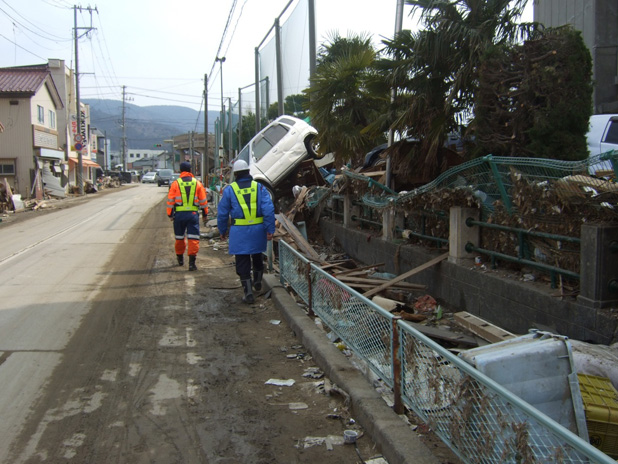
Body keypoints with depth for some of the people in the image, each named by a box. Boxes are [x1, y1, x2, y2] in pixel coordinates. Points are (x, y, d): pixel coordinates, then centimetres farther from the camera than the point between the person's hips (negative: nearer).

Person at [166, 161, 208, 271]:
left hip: (179, 214, 1)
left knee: (179, 237, 16)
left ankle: (180, 258, 31)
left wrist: (170, 215, 8)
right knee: (193, 238, -1)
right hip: (193, 214, 0)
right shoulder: (197, 183, 4)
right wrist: (205, 214, 15)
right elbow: (203, 200, 7)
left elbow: (170, 200, 0)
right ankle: (192, 261, -9)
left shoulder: (175, 183, 0)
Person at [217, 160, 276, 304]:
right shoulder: (259, 187, 1)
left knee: (243, 262, 5)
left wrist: (223, 230, 14)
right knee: (257, 256, 25)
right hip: (258, 229, 2)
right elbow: (269, 209, -7)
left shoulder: (229, 189, -2)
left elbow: (222, 213, 2)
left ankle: (248, 293, 1)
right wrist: (270, 230, -4)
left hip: (239, 231, -2)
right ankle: (257, 283, 42)